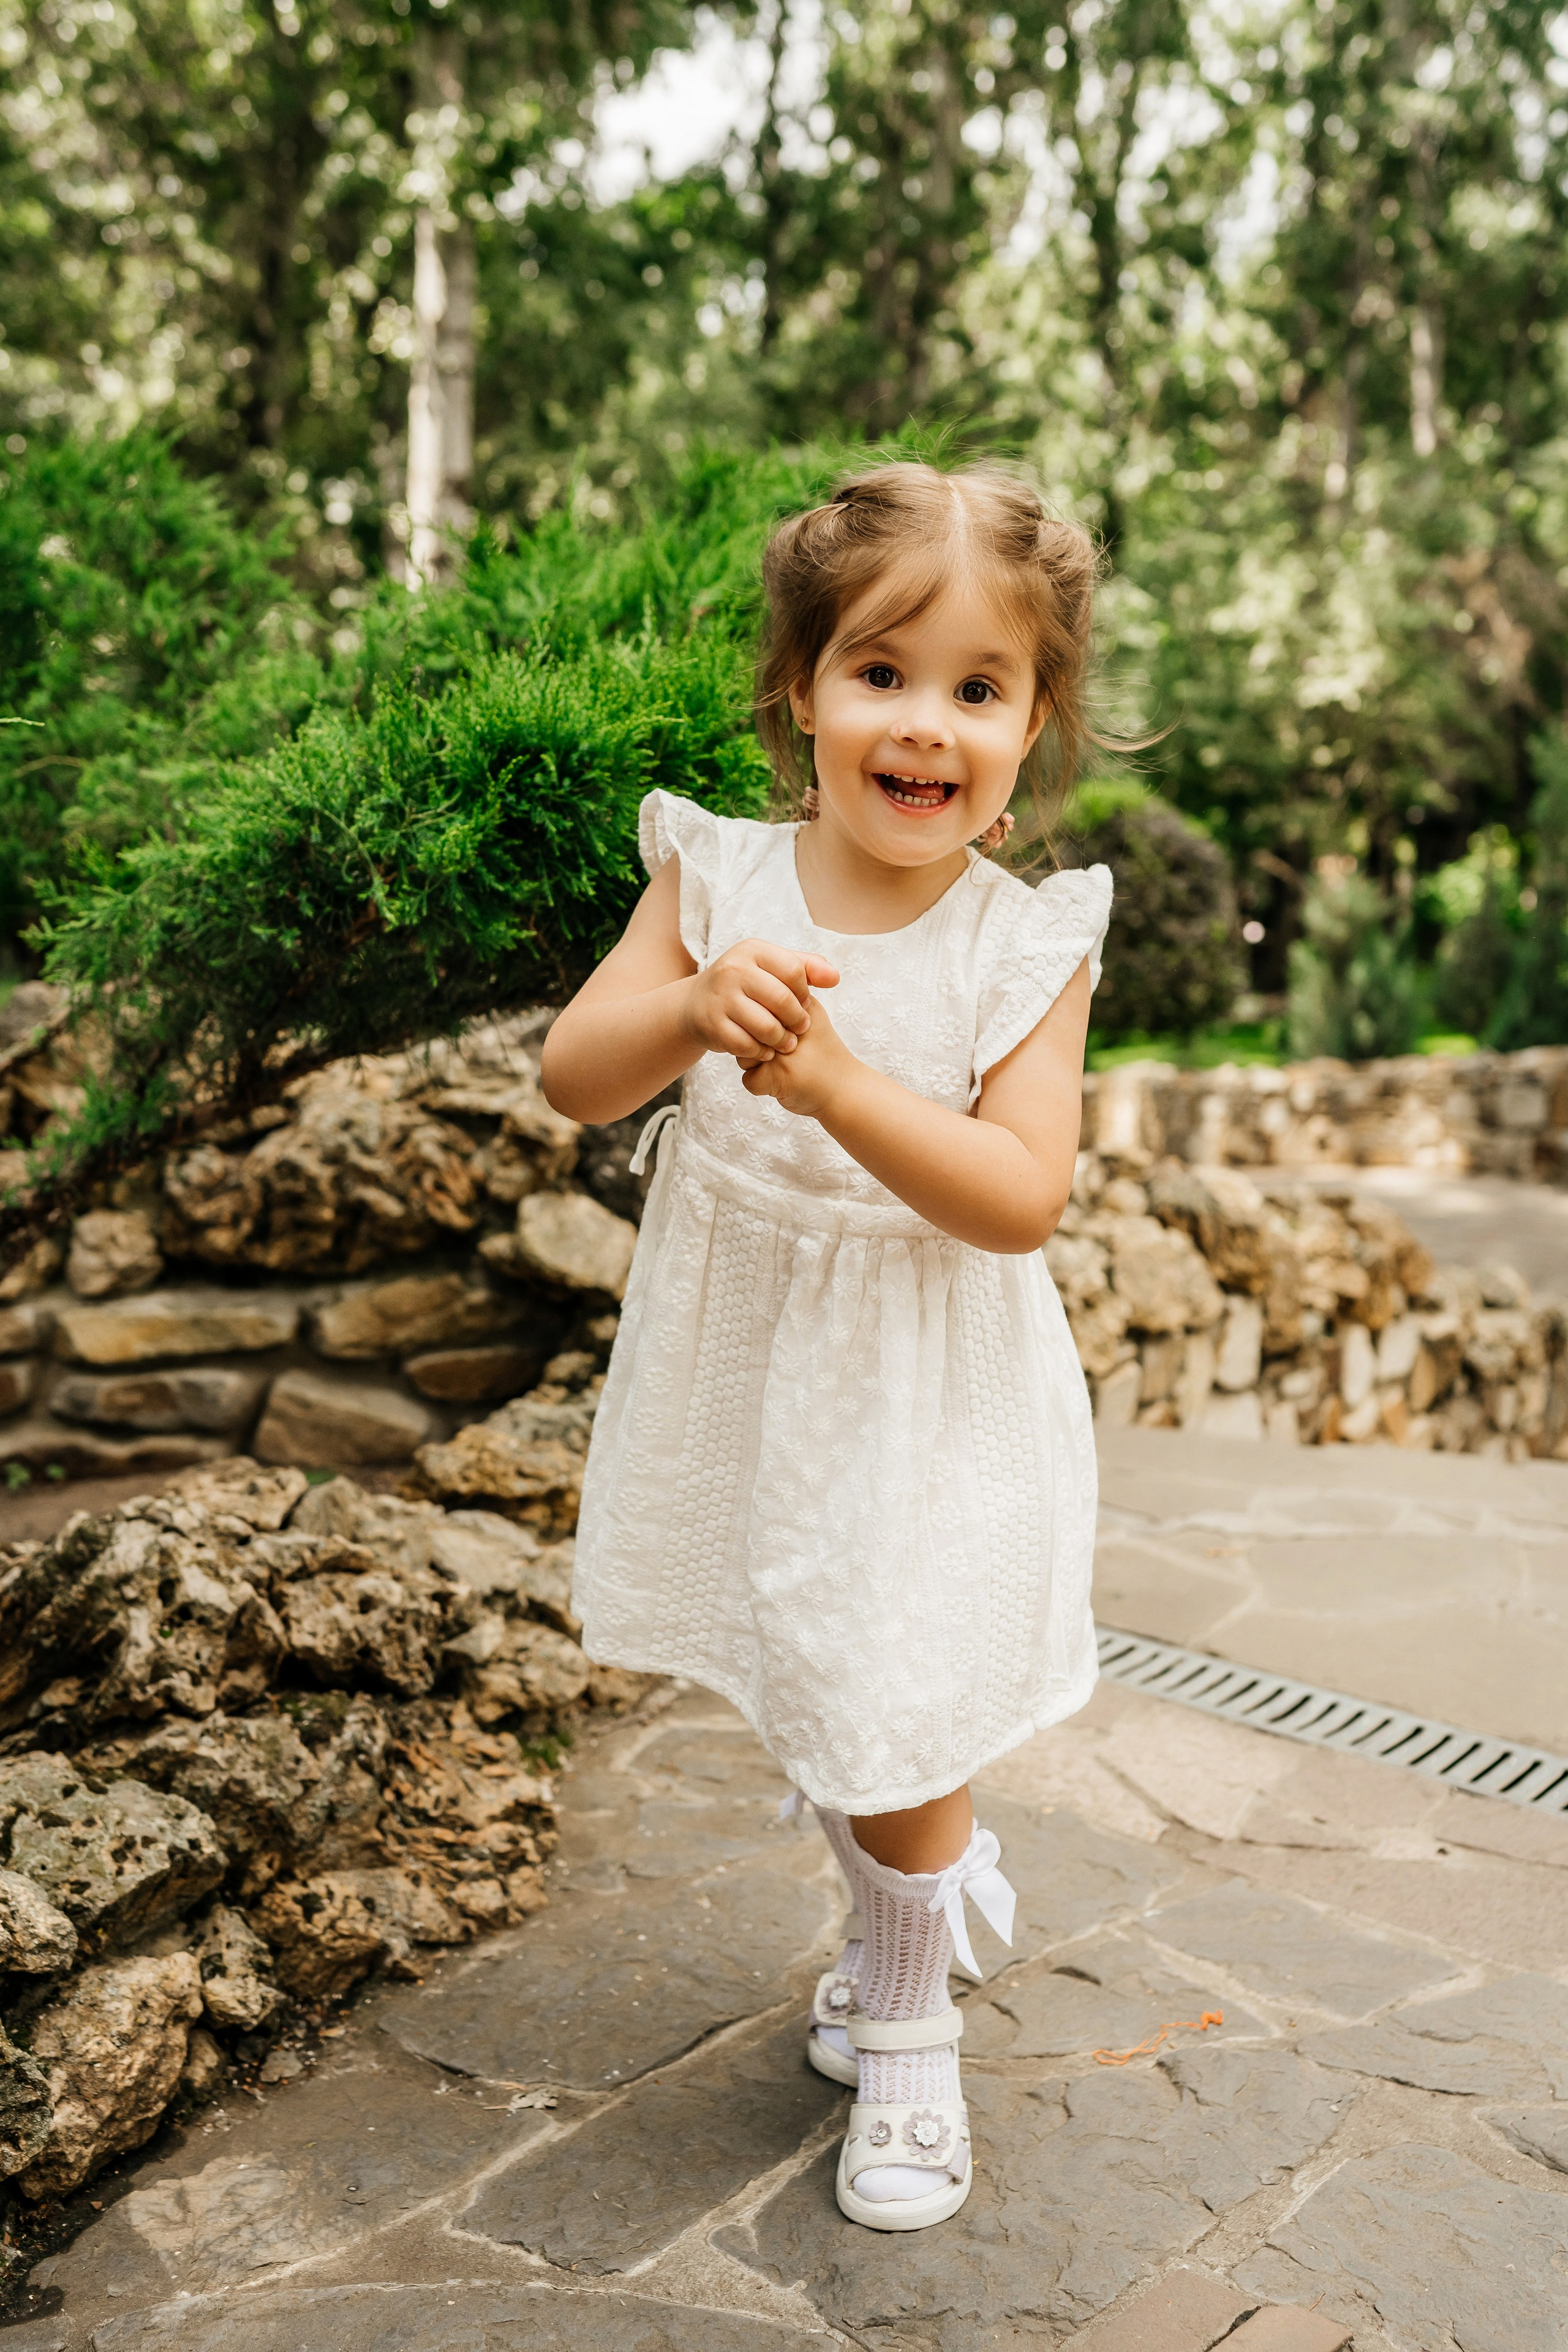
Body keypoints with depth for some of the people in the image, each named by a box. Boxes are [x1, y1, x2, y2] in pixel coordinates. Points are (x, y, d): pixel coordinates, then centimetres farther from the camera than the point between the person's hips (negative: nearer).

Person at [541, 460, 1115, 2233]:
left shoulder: (1030, 942, -15)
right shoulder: (719, 878, -8)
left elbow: (1021, 1200, -23)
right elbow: (572, 1075, -13)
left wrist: (836, 1082, -35)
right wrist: (695, 1010, -33)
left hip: (923, 1401, -3)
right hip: (742, 1370, 4)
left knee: (892, 1726, 5)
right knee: (805, 1699, 23)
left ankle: (907, 2034, 34)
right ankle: (929, 1876, 54)